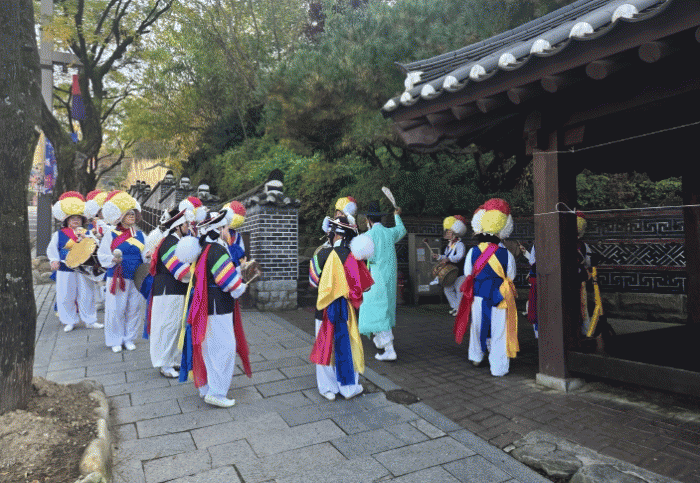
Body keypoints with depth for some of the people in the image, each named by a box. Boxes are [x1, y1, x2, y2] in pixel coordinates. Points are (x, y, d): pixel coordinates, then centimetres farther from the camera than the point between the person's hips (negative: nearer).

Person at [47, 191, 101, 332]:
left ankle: (90, 320, 18)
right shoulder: (59, 234, 5)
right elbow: (51, 249, 5)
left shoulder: (87, 234, 9)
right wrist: (54, 260, -12)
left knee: (86, 296, 6)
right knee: (65, 296, 4)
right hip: (65, 270, -1)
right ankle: (70, 321, 20)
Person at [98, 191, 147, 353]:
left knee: (135, 308, 6)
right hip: (117, 277, -2)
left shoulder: (140, 235, 10)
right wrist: (114, 259, -18)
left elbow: (146, 255, 9)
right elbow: (103, 256, 1)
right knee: (116, 309, 1)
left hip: (136, 278, 3)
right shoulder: (110, 235, 3)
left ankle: (129, 338, 22)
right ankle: (115, 340, 18)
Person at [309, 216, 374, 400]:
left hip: (326, 307, -2)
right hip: (345, 308, 2)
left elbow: (314, 281, -1)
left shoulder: (324, 254, -12)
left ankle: (328, 388, 20)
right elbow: (363, 284, -5)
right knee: (346, 345, 15)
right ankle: (349, 387, 26)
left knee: (325, 345, 11)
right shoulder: (353, 256, -8)